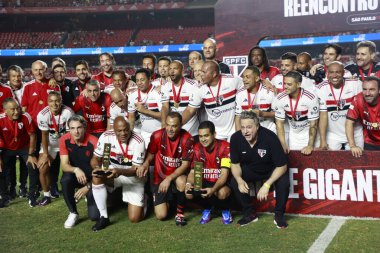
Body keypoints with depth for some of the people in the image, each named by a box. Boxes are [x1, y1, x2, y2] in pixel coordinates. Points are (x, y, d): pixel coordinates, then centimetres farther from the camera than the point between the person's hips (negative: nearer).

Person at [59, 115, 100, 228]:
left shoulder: (94, 142, -23)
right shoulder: (64, 140, -13)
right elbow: (64, 165, -15)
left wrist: (88, 187, -22)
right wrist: (76, 170, -36)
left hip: (92, 179, -2)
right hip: (75, 176, 3)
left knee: (94, 216, -16)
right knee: (65, 180, -34)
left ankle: (89, 196, 21)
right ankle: (73, 213, -12)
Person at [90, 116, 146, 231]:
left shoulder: (138, 141, -23)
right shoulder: (106, 136, -16)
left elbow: (136, 170, -22)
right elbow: (95, 159, -8)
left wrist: (120, 171, -42)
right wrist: (97, 168, -32)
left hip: (133, 176, -2)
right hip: (112, 171, 2)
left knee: (135, 218, -10)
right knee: (96, 177, -33)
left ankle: (141, 200, 27)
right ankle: (104, 217, -17)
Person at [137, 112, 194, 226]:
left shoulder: (187, 139, -19)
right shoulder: (157, 136, -13)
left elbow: (185, 164, -17)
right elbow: (150, 155, 3)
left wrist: (169, 179, -27)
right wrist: (145, 164, -19)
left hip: (177, 175, -1)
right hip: (160, 177, 1)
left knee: (181, 182, -40)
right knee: (161, 215, -10)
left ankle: (180, 212, -11)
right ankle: (167, 200, 28)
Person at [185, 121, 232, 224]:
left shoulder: (225, 147, -19)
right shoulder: (197, 148, -5)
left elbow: (224, 173, -24)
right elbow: (193, 171, -6)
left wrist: (213, 189, -42)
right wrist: (189, 184, -30)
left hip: (221, 182, -4)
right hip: (204, 182, 4)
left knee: (222, 193, -38)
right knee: (189, 193, -25)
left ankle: (226, 210, 0)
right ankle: (207, 208, 9)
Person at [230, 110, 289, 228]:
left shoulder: (270, 137, -33)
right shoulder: (236, 138, -22)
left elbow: (282, 166, -27)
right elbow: (235, 163, -9)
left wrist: (267, 185, -37)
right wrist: (239, 179, -29)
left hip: (272, 169, -3)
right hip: (251, 169, 3)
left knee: (284, 183, -31)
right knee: (234, 182, -21)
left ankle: (279, 215, -4)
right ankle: (249, 213, 1)